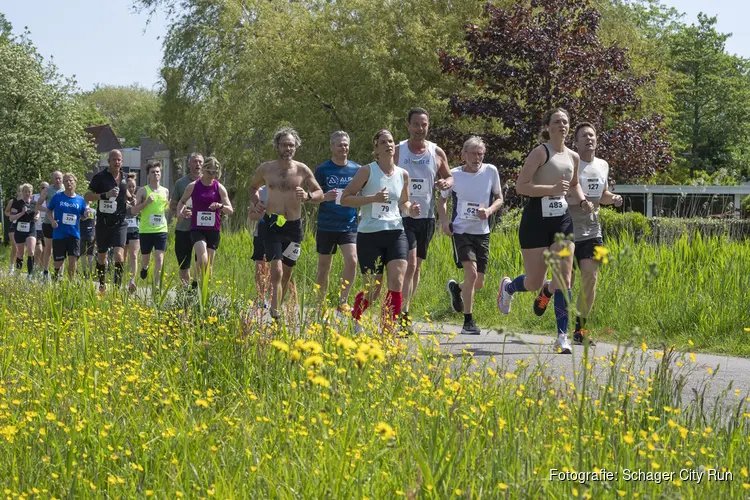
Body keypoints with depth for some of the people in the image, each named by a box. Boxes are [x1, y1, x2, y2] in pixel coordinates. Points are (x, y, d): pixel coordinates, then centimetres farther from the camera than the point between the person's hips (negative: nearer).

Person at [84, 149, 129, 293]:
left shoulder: (124, 177, 7)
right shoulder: (100, 177, -6)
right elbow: (87, 197, -7)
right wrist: (105, 195, -20)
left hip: (120, 223, 1)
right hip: (103, 222, -1)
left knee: (119, 255, -16)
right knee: (101, 257, 11)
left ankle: (117, 286, -14)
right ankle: (102, 285, 29)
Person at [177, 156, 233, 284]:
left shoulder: (219, 188, 2)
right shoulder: (193, 186, 1)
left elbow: (230, 210, 1)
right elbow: (182, 201, 18)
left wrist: (220, 206, -21)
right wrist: (180, 211, -4)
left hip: (213, 230, 2)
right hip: (197, 229, -2)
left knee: (209, 264, 6)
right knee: (202, 260, -23)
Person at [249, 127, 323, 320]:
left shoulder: (302, 170, 0)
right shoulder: (266, 168, 1)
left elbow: (320, 194, 4)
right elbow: (253, 188, 18)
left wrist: (307, 196, -17)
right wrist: (256, 202, -1)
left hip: (293, 226, 2)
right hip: (272, 224, -2)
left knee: (287, 272, 13)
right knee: (276, 271, -17)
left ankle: (278, 308, 31)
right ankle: (275, 312, -19)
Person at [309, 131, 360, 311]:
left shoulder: (356, 169, 5)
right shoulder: (322, 169, 0)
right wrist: (324, 197, -18)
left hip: (349, 226, 1)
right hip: (326, 226, -1)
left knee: (351, 261, -17)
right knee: (324, 267, 7)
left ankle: (343, 301, -2)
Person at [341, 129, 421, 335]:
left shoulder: (403, 175, 9)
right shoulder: (367, 171, -4)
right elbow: (345, 198, -6)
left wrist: (410, 208, 1)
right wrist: (373, 198, -19)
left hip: (396, 234, 3)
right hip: (369, 235, -3)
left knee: (397, 283, -14)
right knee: (373, 291, 2)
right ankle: (354, 318, 33)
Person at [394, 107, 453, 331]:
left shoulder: (437, 153, 6)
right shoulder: (397, 152, -2)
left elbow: (449, 177, 15)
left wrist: (446, 183, -8)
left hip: (426, 217, 4)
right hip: (403, 216, -4)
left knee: (417, 266, 10)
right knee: (409, 264, -16)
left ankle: (405, 311, 22)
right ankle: (403, 313, -18)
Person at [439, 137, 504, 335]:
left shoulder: (491, 171, 0)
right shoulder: (454, 175, -3)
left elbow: (499, 198, 10)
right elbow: (442, 200, 10)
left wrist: (489, 210, -12)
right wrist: (444, 220, -8)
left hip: (482, 232, 3)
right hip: (461, 230, -3)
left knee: (479, 283, 5)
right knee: (471, 273, -20)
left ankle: (456, 288, 41)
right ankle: (468, 322, -9)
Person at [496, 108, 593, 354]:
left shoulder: (573, 157, 9)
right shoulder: (540, 153, -10)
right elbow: (520, 186, -16)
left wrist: (582, 201, 8)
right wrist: (552, 189, -25)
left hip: (562, 221, 5)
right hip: (536, 220, -5)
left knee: (564, 278, -6)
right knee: (534, 283, 2)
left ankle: (562, 336, -1)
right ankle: (508, 287, 38)